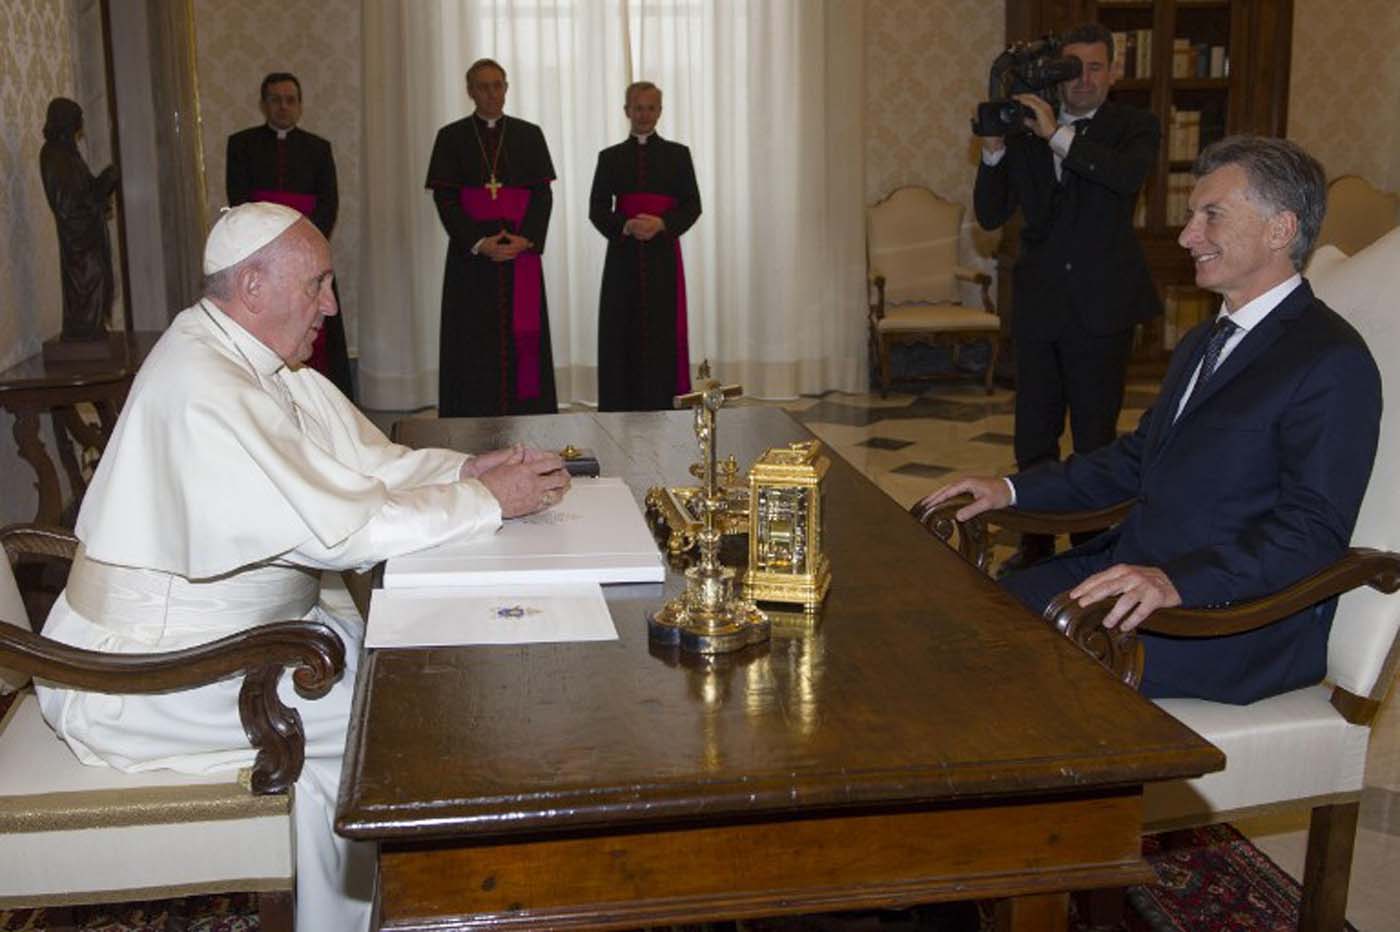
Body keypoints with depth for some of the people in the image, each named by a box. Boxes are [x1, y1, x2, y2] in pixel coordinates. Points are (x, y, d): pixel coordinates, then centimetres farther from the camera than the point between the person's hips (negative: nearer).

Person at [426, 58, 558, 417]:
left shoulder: (529, 135, 10)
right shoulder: (451, 137, 6)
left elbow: (543, 194, 4)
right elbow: (444, 197, -1)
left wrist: (526, 239, -12)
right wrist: (479, 242, -13)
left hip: (521, 249, 1)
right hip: (471, 253, -1)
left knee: (523, 335, 0)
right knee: (475, 343, -2)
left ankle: (526, 412, 5)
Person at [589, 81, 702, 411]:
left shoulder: (678, 154, 8)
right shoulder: (610, 157, 10)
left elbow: (692, 205, 3)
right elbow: (597, 209, 5)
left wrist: (661, 224, -14)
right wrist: (625, 226, -14)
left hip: (663, 258, -1)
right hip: (623, 258, 1)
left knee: (663, 335, -3)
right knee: (623, 336, -1)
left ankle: (664, 407, 2)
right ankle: (622, 411, 4)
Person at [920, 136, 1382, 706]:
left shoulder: (1334, 364, -12)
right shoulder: (1202, 343, 19)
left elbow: (1313, 530, -21)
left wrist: (1176, 580, -34)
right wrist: (1011, 490, 12)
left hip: (1237, 620, -8)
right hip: (1135, 571, 9)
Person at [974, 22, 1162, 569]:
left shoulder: (1135, 128, 2)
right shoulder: (1025, 133, 9)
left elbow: (1129, 176, -21)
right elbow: (990, 216, 4)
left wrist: (1058, 136, -24)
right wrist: (994, 149, -10)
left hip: (1101, 310, -3)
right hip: (1037, 308, 3)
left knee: (1095, 441, 4)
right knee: (1033, 437, 11)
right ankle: (1036, 542, 25)